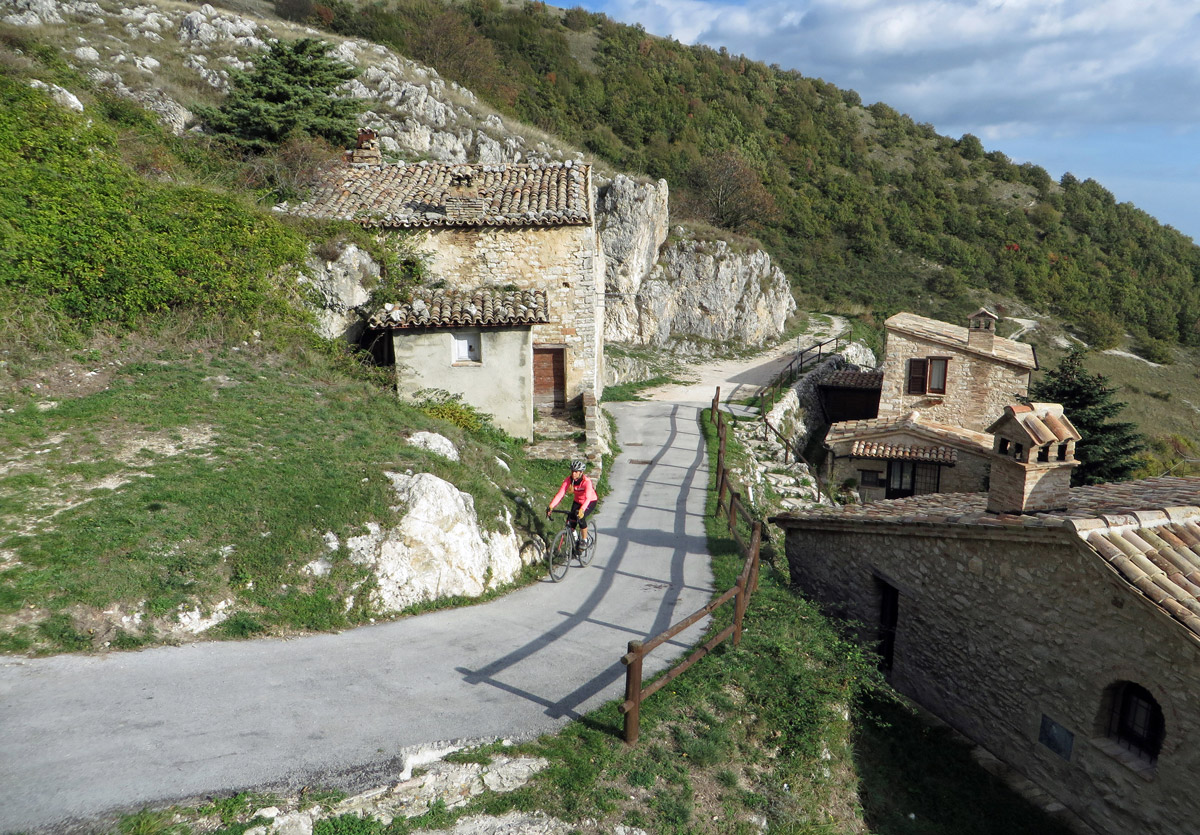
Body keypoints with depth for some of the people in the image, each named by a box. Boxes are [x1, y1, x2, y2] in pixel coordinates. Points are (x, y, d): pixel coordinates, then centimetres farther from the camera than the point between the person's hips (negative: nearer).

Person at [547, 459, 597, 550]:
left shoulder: (587, 481, -31)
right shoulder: (568, 480, -20)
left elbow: (588, 498, -43)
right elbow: (560, 494, -27)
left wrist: (582, 509, -60)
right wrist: (551, 506, -40)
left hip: (590, 502, -4)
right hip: (577, 501, 4)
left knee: (581, 517, -28)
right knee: (570, 520, -14)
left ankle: (584, 540, -7)